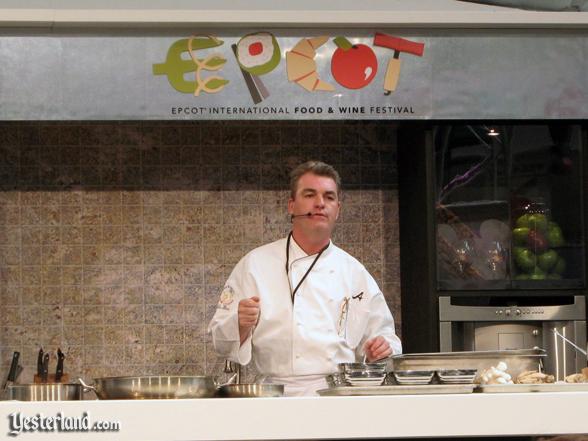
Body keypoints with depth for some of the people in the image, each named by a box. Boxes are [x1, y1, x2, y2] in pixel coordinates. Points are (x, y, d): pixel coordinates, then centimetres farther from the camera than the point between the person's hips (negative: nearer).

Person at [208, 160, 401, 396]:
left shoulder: (355, 273, 16)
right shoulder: (255, 264, 9)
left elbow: (382, 332, 24)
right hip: (281, 400, -4)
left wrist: (383, 349, 1)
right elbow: (222, 339, 8)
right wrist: (241, 325, -14)